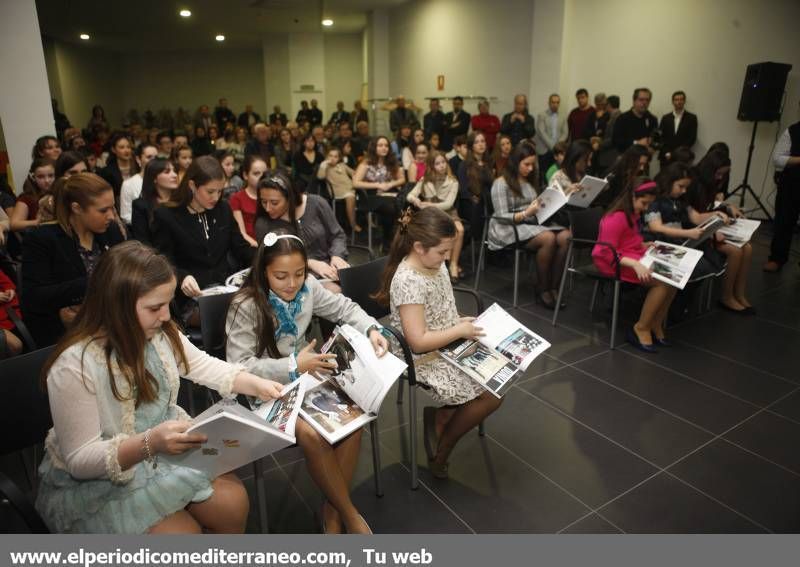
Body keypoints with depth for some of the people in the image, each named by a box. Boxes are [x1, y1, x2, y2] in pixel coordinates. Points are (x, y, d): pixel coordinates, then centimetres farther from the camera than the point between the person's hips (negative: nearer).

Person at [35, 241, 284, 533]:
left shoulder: (160, 332, -10)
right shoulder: (74, 366, -28)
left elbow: (204, 365, 6)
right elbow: (80, 460, -25)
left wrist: (256, 384, -8)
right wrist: (150, 443, -41)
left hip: (163, 449, 6)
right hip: (94, 482, -5)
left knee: (233, 502, -4)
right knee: (184, 532, -17)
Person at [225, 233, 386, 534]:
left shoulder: (307, 287, -6)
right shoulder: (245, 306, -20)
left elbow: (344, 308, 7)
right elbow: (239, 365, -19)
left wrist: (372, 330, -12)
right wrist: (294, 365, -25)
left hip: (305, 375, 5)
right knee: (312, 435, -30)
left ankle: (332, 509, 0)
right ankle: (349, 513, -4)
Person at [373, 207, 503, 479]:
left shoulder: (434, 263, 0)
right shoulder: (409, 281, -27)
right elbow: (418, 342, -28)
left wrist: (461, 322, -2)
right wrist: (460, 331, -19)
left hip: (449, 347, 9)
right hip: (426, 361, -9)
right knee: (492, 395, -9)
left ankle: (439, 415, 14)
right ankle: (440, 453, 12)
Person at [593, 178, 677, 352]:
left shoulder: (633, 215, 13)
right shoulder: (616, 218, -17)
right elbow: (606, 253, -22)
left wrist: (647, 246, 8)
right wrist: (635, 264, -30)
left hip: (635, 259, 9)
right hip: (617, 263, -9)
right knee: (663, 281, -24)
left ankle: (656, 325, -1)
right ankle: (640, 329, -10)